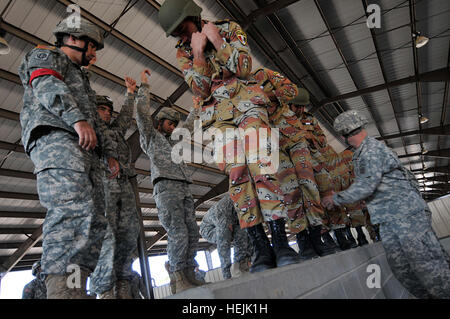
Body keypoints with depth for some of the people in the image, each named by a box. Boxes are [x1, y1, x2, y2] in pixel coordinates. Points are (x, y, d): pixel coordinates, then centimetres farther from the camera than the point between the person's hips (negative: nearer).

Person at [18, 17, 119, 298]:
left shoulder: (80, 77, 41)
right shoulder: (45, 55, 19)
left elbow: (97, 120, 32)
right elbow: (46, 86, -5)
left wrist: (110, 153, 19)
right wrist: (78, 118, -22)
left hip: (85, 150, 8)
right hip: (55, 137, -8)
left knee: (94, 221, -6)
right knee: (73, 210, -27)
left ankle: (76, 288, -6)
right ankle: (62, 289, -31)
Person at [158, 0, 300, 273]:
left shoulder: (229, 28, 12)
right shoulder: (184, 53, 15)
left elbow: (244, 67, -3)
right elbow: (200, 89, 1)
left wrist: (217, 41, -4)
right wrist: (198, 52, -5)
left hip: (247, 102, -1)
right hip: (219, 115, 2)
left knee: (260, 165, -20)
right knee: (237, 174, -11)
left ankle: (281, 241, -15)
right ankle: (262, 247, -7)